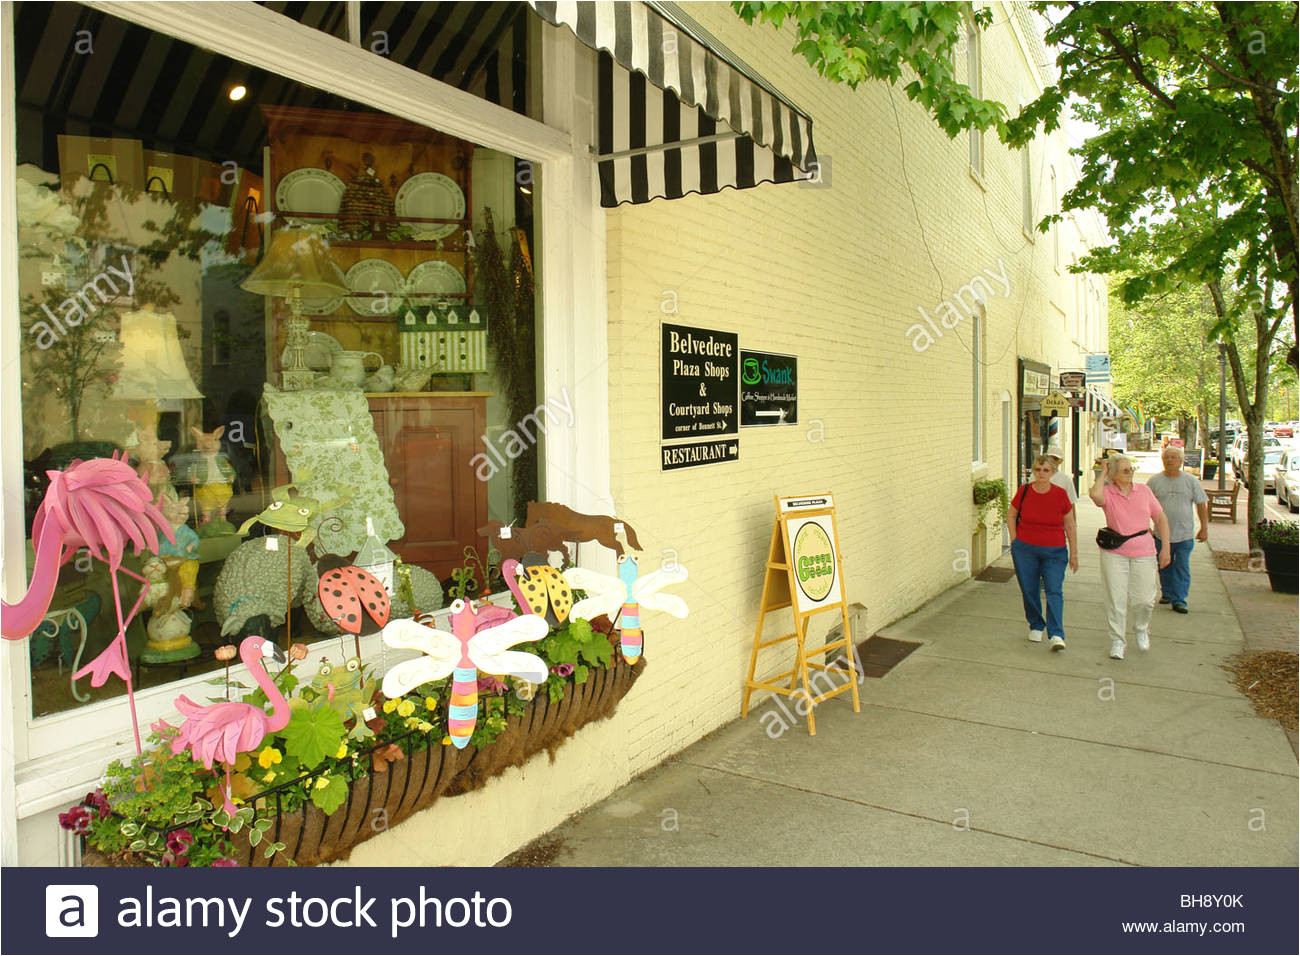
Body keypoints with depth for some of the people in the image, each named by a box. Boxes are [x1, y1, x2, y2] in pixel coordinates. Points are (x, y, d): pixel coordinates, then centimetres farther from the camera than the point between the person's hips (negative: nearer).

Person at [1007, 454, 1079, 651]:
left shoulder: (1060, 494, -3)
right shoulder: (1024, 491, -3)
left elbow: (1069, 525, 6)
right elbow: (1011, 514, 13)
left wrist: (1074, 553, 8)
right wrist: (1015, 540, 5)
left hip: (1055, 551, -1)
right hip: (1025, 549, 1)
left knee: (1054, 591, -11)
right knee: (1029, 591, 7)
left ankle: (1056, 635, -13)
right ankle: (1036, 626, 29)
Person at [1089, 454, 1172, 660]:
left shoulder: (1144, 491, 6)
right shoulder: (1107, 493, -3)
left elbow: (1161, 519, 10)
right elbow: (1095, 495, -29)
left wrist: (1165, 548, 4)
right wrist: (1102, 474, -12)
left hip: (1143, 552, 2)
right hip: (1114, 552, -2)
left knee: (1144, 599, 2)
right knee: (1116, 599, 0)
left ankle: (1141, 629, 33)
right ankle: (1117, 641, 14)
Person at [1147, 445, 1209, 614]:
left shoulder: (1191, 481, 4)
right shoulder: (1154, 481, 2)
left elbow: (1201, 505, 7)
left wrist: (1204, 528, 4)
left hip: (1185, 535, -1)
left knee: (1182, 569, -4)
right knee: (1165, 567, 10)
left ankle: (1179, 600, -1)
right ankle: (1167, 593, 28)